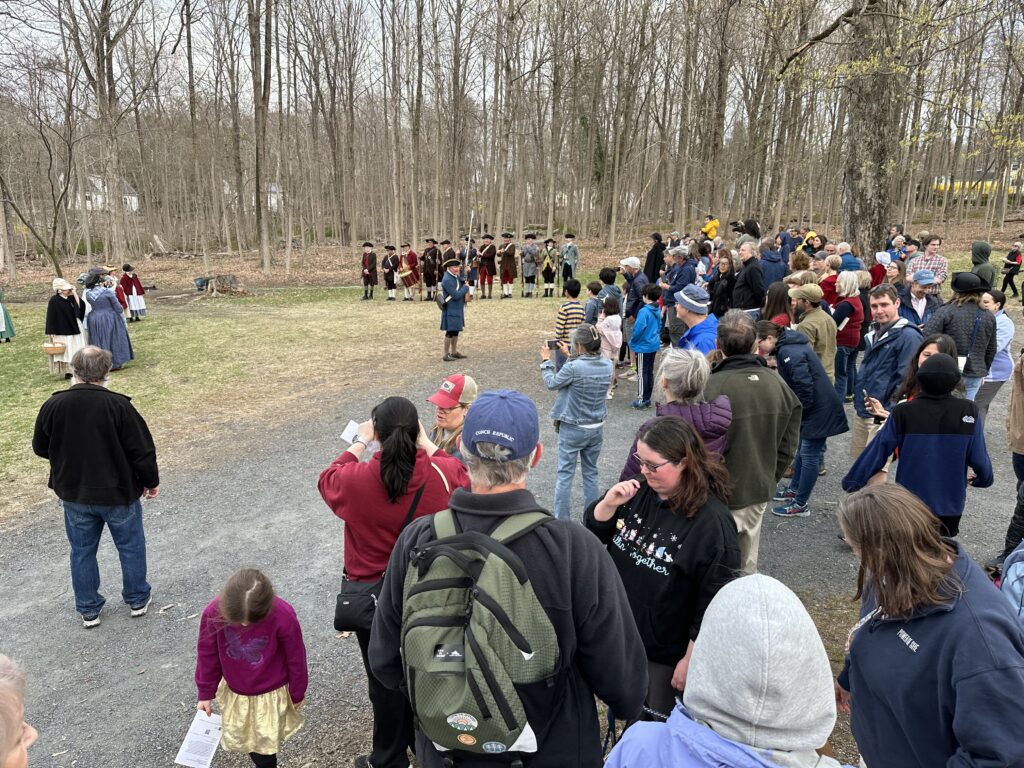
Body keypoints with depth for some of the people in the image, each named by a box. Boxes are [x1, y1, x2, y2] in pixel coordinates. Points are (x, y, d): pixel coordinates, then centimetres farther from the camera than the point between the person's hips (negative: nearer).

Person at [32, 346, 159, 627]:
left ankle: (88, 610, 30)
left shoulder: (53, 405, -12)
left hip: (74, 495, 3)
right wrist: (151, 481, 0)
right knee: (130, 546, 17)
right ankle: (137, 599, 31)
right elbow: (142, 450, -16)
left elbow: (40, 448, 3)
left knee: (82, 551, 19)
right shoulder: (118, 405, -22)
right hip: (119, 493, -3)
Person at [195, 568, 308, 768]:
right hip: (234, 692, 3)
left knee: (264, 745, 8)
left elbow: (295, 658, -15)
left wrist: (297, 693, -1)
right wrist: (206, 693, 3)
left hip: (271, 693, -3)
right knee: (239, 739, 17)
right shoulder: (213, 613, -27)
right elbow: (207, 655, -7)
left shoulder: (283, 616, -33)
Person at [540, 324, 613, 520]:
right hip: (596, 428, 5)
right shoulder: (607, 365, -6)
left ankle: (562, 521, 10)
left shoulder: (573, 367, -23)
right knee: (590, 473, 18)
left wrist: (546, 360, 8)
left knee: (565, 475, 6)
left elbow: (552, 383, -6)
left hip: (572, 429, -5)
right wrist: (569, 356, 19)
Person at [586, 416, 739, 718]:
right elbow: (593, 534, 3)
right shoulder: (638, 491, -9)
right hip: (620, 635, 5)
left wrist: (691, 658, -14)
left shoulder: (712, 522, -24)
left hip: (667, 651, -5)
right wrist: (609, 504, -17)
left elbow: (714, 601, -19)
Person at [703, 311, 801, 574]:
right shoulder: (777, 383, -3)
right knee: (747, 566, 21)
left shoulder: (712, 387, -22)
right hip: (760, 492, 6)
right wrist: (769, 479, 17)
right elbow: (788, 446, 5)